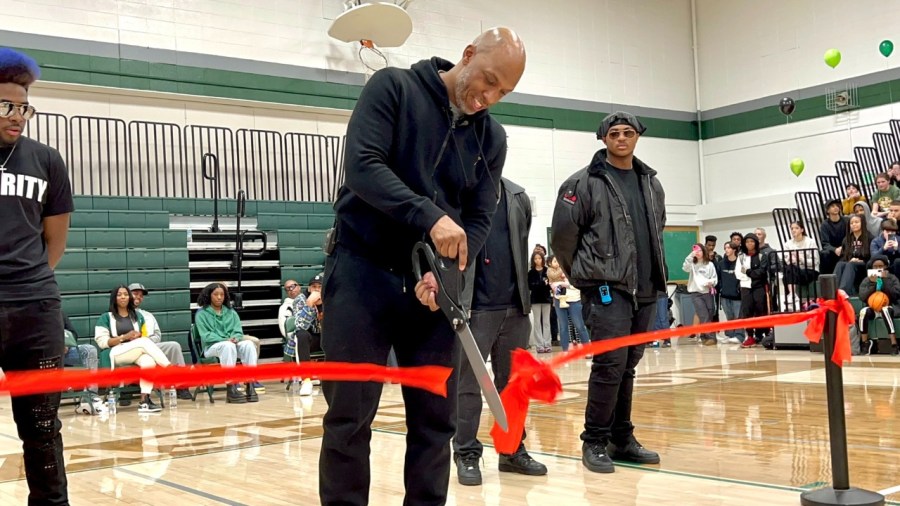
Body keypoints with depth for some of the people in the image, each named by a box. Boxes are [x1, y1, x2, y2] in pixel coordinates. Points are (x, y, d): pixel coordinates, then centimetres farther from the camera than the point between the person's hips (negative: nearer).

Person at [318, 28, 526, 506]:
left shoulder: (492, 138, 9)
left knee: (436, 418, 6)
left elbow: (479, 220, 4)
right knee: (350, 416, -1)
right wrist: (430, 218, -27)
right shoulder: (392, 87, -4)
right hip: (363, 271, -4)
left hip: (434, 284, 4)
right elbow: (361, 166, -17)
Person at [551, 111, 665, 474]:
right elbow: (562, 234, -5)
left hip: (645, 289, 6)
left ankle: (622, 438, 20)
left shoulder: (652, 183, 13)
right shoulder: (584, 182, -5)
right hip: (607, 288, -6)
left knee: (628, 366, 11)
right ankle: (595, 441, 2)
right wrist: (584, 275, 3)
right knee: (610, 364, -10)